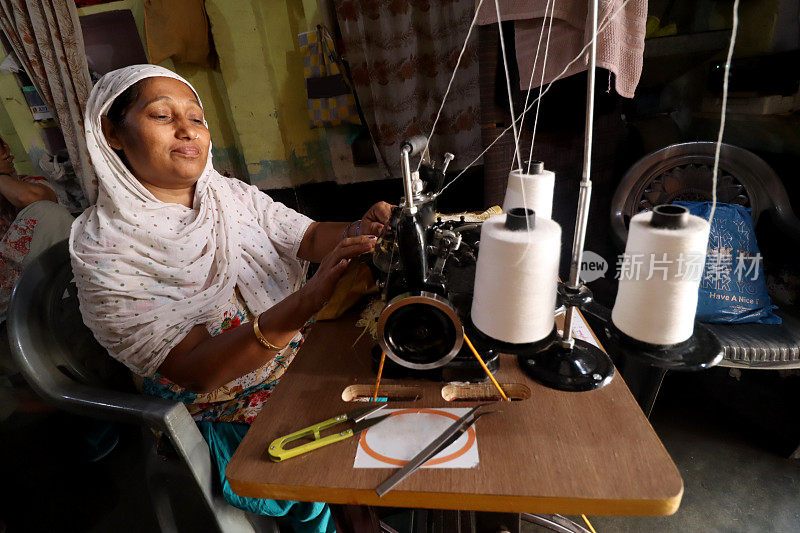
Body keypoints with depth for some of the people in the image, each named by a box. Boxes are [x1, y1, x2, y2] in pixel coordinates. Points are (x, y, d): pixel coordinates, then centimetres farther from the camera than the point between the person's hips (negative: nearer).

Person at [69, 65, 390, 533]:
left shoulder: (234, 196, -1)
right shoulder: (105, 248, -18)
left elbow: (309, 238, -7)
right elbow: (195, 369, -27)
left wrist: (361, 230, -31)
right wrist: (305, 303, -42)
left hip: (298, 367, 5)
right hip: (222, 419, -5)